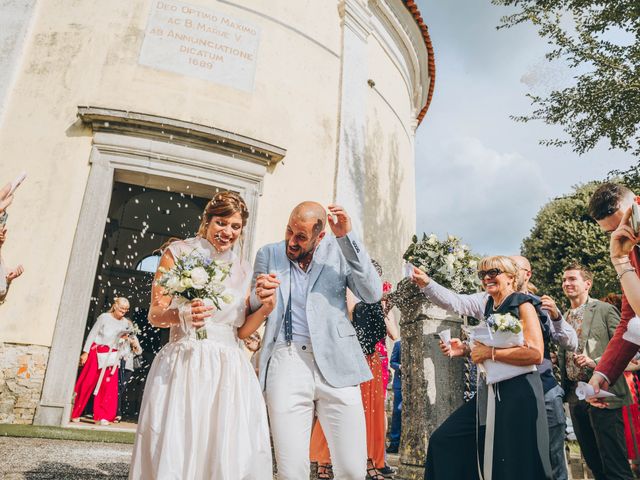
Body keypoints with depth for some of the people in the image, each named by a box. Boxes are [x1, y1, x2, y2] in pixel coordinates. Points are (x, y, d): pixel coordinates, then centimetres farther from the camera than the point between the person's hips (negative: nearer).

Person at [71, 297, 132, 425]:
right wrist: (86, 352, -10)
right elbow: (92, 334, -6)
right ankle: (75, 414, 17)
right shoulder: (104, 317, -7)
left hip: (112, 357, 4)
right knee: (87, 383, 2)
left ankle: (102, 416, 6)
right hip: (97, 352, -3)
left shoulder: (125, 323, 5)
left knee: (109, 386, -2)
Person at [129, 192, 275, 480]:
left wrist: (266, 308, -7)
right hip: (183, 366, -3)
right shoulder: (178, 253, 3)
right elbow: (155, 314, 0)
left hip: (230, 370, 3)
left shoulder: (243, 271, 13)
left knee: (232, 454, -1)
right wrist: (183, 316, -20)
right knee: (174, 452, -4)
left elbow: (242, 330, 12)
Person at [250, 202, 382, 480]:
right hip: (285, 363, 1)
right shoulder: (268, 254, 10)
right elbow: (252, 312, 14)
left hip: (335, 364, 0)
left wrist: (347, 237, -9)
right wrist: (258, 295, -11)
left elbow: (373, 294, -3)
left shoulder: (338, 251, 7)